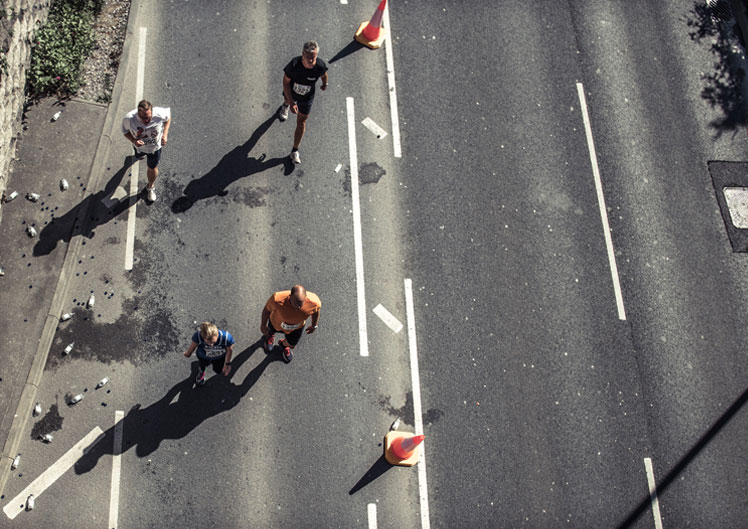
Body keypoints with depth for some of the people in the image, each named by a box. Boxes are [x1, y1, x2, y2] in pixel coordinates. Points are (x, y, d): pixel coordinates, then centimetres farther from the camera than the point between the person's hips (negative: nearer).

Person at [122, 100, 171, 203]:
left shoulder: (160, 114, -40)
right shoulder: (129, 119, -39)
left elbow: (168, 113, -14)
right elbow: (125, 131, -16)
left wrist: (165, 134, -19)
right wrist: (133, 140, -37)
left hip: (155, 146, -1)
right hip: (139, 145, 1)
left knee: (153, 168, 16)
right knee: (139, 156, 36)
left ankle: (150, 187, 48)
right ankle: (141, 154, 77)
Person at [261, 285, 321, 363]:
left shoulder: (314, 302, -42)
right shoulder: (277, 300, -47)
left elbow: (316, 311, -14)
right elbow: (267, 310, -23)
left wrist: (314, 326, 3)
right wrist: (263, 325, -7)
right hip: (276, 323, -1)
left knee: (291, 345, 27)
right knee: (270, 331, 34)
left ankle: (284, 344, 65)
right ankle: (269, 337, 74)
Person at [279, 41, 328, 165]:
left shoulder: (320, 66, -35)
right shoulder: (294, 64, -39)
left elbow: (324, 75, -9)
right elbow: (286, 81, -25)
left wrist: (325, 84, 13)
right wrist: (291, 102, -28)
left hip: (307, 97, -1)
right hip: (291, 92, 1)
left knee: (301, 122, 8)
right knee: (287, 99, 37)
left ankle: (295, 151, 25)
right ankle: (286, 105, 78)